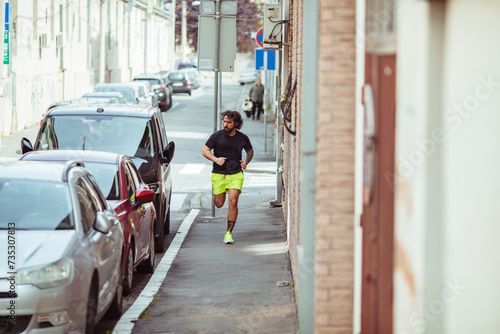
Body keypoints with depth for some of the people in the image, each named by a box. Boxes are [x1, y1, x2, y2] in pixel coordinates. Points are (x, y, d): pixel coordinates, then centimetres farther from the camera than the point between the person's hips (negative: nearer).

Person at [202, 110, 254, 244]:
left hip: (236, 174, 0)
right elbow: (205, 151, 0)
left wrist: (246, 162, -2)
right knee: (219, 204, 7)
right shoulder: (217, 136, -5)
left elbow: (250, 151, 18)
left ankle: (229, 233, -5)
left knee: (232, 202, -14)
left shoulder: (243, 138, 0)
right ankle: (219, 193, 46)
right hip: (218, 174, 0)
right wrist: (216, 159, -17)